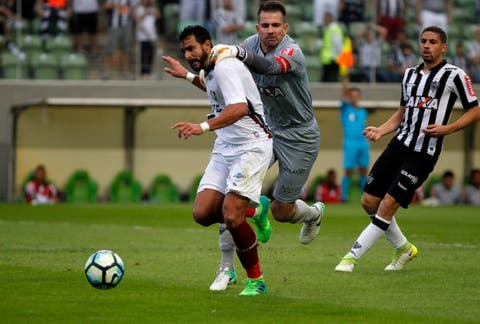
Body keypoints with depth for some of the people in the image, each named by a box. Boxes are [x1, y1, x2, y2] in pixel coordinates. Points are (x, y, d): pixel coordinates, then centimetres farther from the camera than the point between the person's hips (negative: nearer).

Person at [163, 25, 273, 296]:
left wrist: (203, 127, -45)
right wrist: (188, 76, 38)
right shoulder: (212, 70, 13)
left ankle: (257, 281, -4)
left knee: (231, 216, -20)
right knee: (203, 213, -7)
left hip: (252, 146, -9)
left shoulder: (224, 67, -16)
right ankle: (251, 210, 22)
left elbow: (240, 107, -33)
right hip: (225, 148, 9)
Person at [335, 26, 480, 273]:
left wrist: (446, 129, -16)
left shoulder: (454, 75, -4)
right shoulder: (410, 74, 16)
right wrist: (380, 131, 8)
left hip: (423, 153, -7)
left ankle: (352, 257, -7)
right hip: (399, 144, 7)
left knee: (388, 205, -13)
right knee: (369, 201, 5)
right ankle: (403, 248, 24)